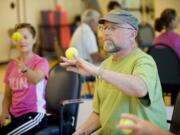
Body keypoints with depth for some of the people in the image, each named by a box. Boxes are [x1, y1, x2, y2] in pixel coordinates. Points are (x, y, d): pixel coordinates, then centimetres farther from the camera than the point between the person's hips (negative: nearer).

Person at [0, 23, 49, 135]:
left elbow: (36, 79, -30)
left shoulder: (41, 62, -6)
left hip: (34, 114, -5)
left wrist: (24, 69, -50)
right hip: (14, 114, 5)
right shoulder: (12, 64, 10)